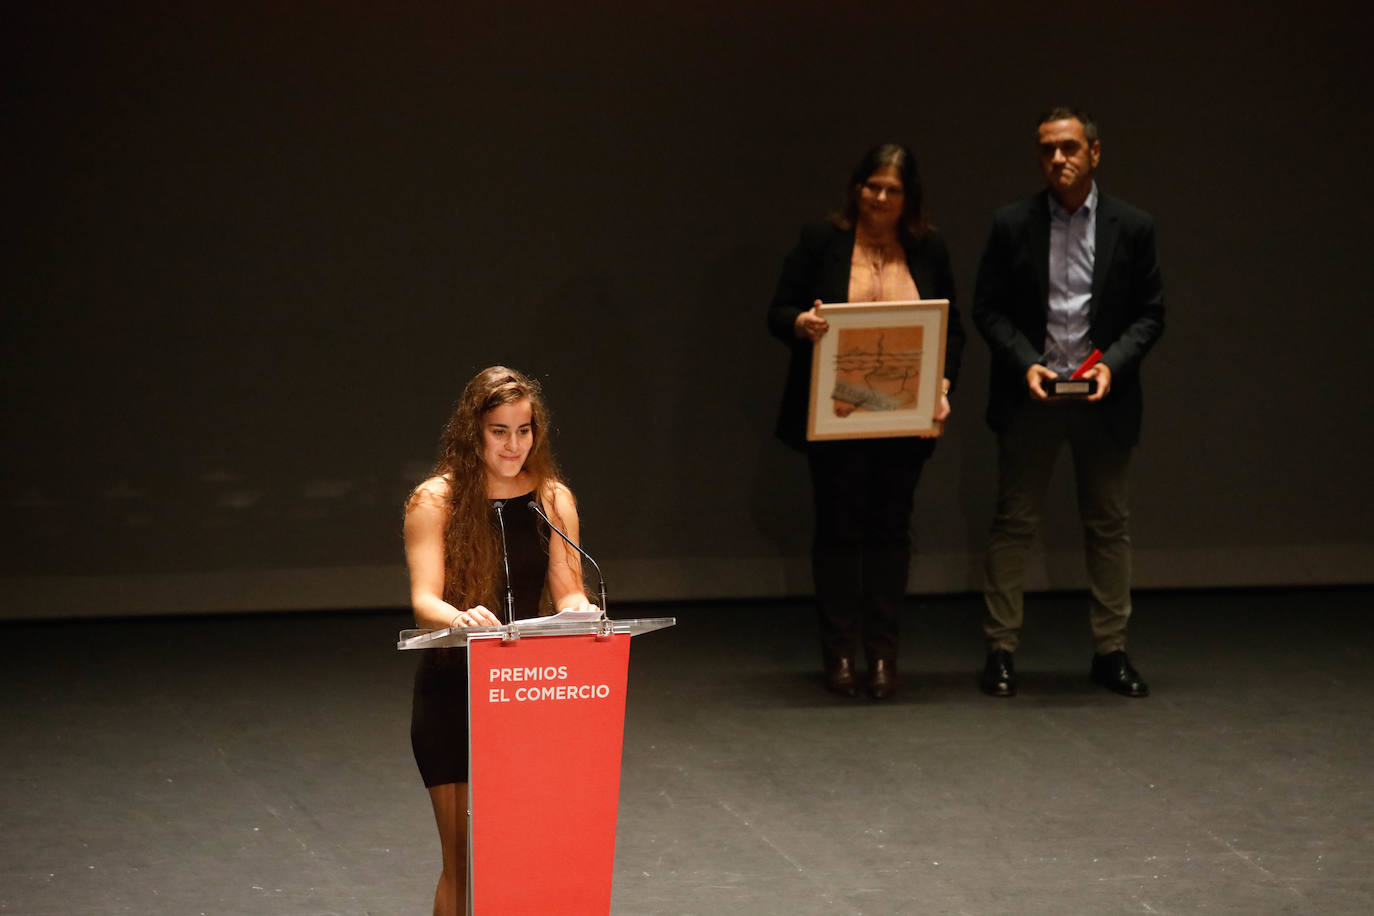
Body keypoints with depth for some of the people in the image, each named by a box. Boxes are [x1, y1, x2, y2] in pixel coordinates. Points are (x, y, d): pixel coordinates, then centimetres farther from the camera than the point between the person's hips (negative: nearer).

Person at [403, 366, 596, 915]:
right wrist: (457, 617, -35)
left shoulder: (553, 500, 7)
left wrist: (578, 608, -20)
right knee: (463, 855, -5)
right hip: (452, 689, -3)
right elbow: (424, 601, -12)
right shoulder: (436, 501, -4)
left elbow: (569, 592, 5)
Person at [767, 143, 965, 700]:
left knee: (890, 528, 3)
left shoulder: (928, 251, 9)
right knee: (839, 527, 0)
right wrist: (801, 324, -22)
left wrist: (944, 381, -6)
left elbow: (952, 328, 11)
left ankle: (883, 653, 9)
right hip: (836, 414, -2)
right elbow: (778, 313, 1)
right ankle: (839, 653, 8)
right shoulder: (822, 242, 2)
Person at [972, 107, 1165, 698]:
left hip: (1103, 399, 1)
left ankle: (1110, 651, 15)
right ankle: (1000, 650, 7)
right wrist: (1025, 365, -13)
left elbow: (1150, 313, 4)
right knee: (1014, 523, 2)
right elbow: (988, 309, 1)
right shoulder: (1012, 225, -1)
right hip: (1029, 398, -1)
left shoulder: (1131, 228, 1)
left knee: (1108, 526, 7)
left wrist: (1112, 365, -12)